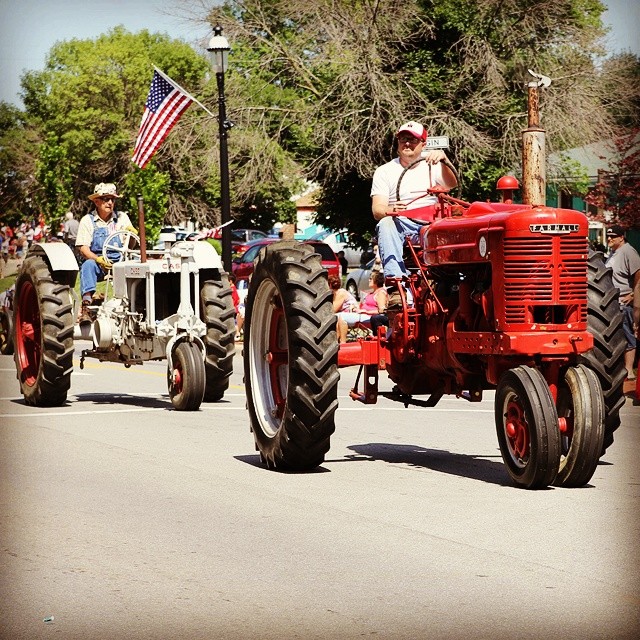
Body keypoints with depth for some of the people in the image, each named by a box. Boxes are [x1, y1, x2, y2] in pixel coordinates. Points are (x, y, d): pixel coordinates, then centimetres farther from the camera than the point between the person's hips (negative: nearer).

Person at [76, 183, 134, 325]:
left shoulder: (121, 217, 13)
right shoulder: (87, 220, 5)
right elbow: (83, 248, -5)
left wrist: (132, 234, -19)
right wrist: (98, 259, -24)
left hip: (119, 263, 2)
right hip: (96, 261, -2)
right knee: (88, 265, -36)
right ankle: (86, 306, -49)